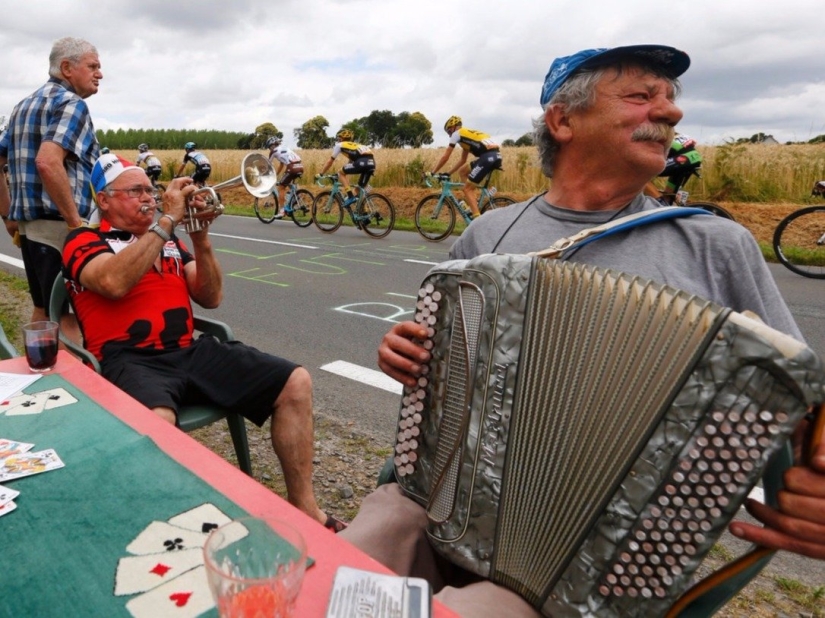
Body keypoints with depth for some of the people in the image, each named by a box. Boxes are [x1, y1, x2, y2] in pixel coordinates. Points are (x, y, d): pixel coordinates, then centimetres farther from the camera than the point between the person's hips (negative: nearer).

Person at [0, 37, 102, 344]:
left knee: (42, 310, 18)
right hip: (58, 227, -9)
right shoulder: (71, 103, -8)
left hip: (28, 224, 9)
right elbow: (48, 162, -25)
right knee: (68, 316, -5)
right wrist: (75, 221, -20)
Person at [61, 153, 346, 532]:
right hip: (131, 360, -5)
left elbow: (210, 298, 14)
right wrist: (167, 220, -12)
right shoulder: (84, 242, 7)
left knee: (295, 383, -9)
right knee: (157, 423, -42)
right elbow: (114, 283, -17)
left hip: (189, 352, 5)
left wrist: (200, 238, 0)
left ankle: (302, 507, 0)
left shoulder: (169, 243, 22)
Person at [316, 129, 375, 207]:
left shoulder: (339, 145, 22)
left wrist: (320, 174, 34)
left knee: (341, 172, 13)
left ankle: (351, 197, 2)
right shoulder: (355, 145, 41)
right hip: (371, 163, 6)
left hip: (361, 162, -6)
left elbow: (330, 161, 25)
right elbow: (351, 161, 48)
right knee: (362, 188, 20)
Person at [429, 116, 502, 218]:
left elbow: (445, 157, 7)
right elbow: (462, 160, 37)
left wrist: (432, 172, 16)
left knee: (467, 189, -1)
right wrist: (448, 173, 37)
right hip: (495, 156, 8)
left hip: (488, 157, -8)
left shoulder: (457, 134, 7)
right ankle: (474, 202, 17)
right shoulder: (467, 134, 32)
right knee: (462, 171, 23)